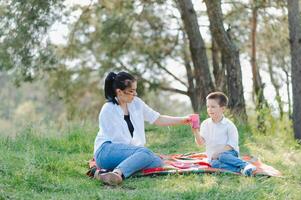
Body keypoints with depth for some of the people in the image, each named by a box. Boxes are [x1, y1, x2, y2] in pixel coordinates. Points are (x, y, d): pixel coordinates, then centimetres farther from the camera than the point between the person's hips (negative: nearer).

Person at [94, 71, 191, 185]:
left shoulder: (136, 103, 9)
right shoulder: (108, 110, -10)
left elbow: (158, 119, 13)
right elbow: (118, 140, -12)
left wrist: (183, 120, 4)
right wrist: (138, 150, -15)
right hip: (106, 151, -7)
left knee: (157, 162, -19)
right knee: (144, 153, -31)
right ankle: (117, 174, -53)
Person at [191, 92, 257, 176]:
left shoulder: (228, 125, -5)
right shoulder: (205, 124, 6)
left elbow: (232, 144, -8)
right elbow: (201, 142, -1)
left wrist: (218, 152, -19)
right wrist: (196, 132, -19)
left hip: (229, 152, -3)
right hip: (213, 156, 3)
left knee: (222, 156, -38)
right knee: (214, 163, -33)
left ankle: (246, 165, -41)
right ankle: (240, 169, -45)